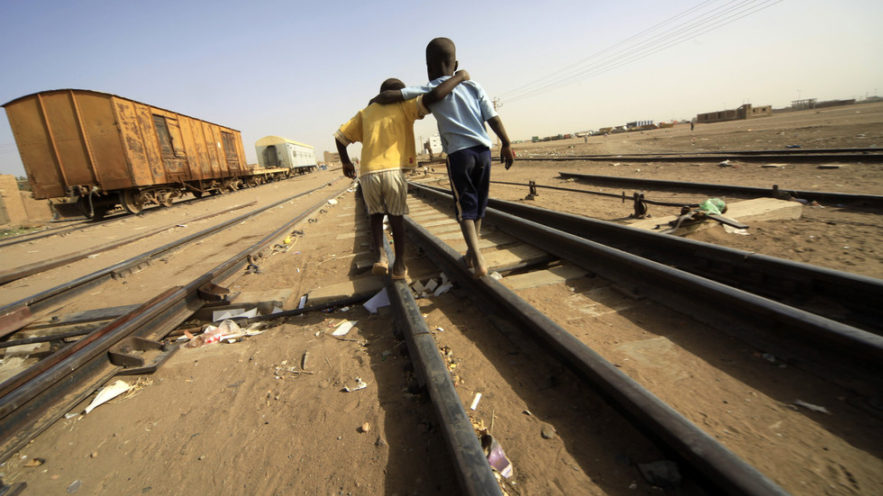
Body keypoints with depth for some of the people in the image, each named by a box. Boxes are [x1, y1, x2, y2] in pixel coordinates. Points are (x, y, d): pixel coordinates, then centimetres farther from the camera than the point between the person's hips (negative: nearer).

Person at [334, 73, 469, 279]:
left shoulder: (365, 112, 21)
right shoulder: (403, 106, 10)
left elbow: (340, 137, 20)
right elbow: (434, 95, -5)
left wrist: (346, 163, 34)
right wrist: (459, 77, 10)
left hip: (367, 173, 3)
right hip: (393, 171, -3)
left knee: (376, 215, 23)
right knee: (396, 217, 16)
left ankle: (379, 257, 4)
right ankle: (399, 265, 19)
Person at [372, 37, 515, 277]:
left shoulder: (430, 90, 2)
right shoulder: (473, 86, 11)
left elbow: (390, 96, -4)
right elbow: (493, 117, 5)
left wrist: (375, 100, 17)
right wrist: (506, 145, 13)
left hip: (458, 153, -3)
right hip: (483, 149, 4)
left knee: (465, 206, 3)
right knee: (479, 205, 15)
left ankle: (477, 258, -11)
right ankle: (472, 253, 27)